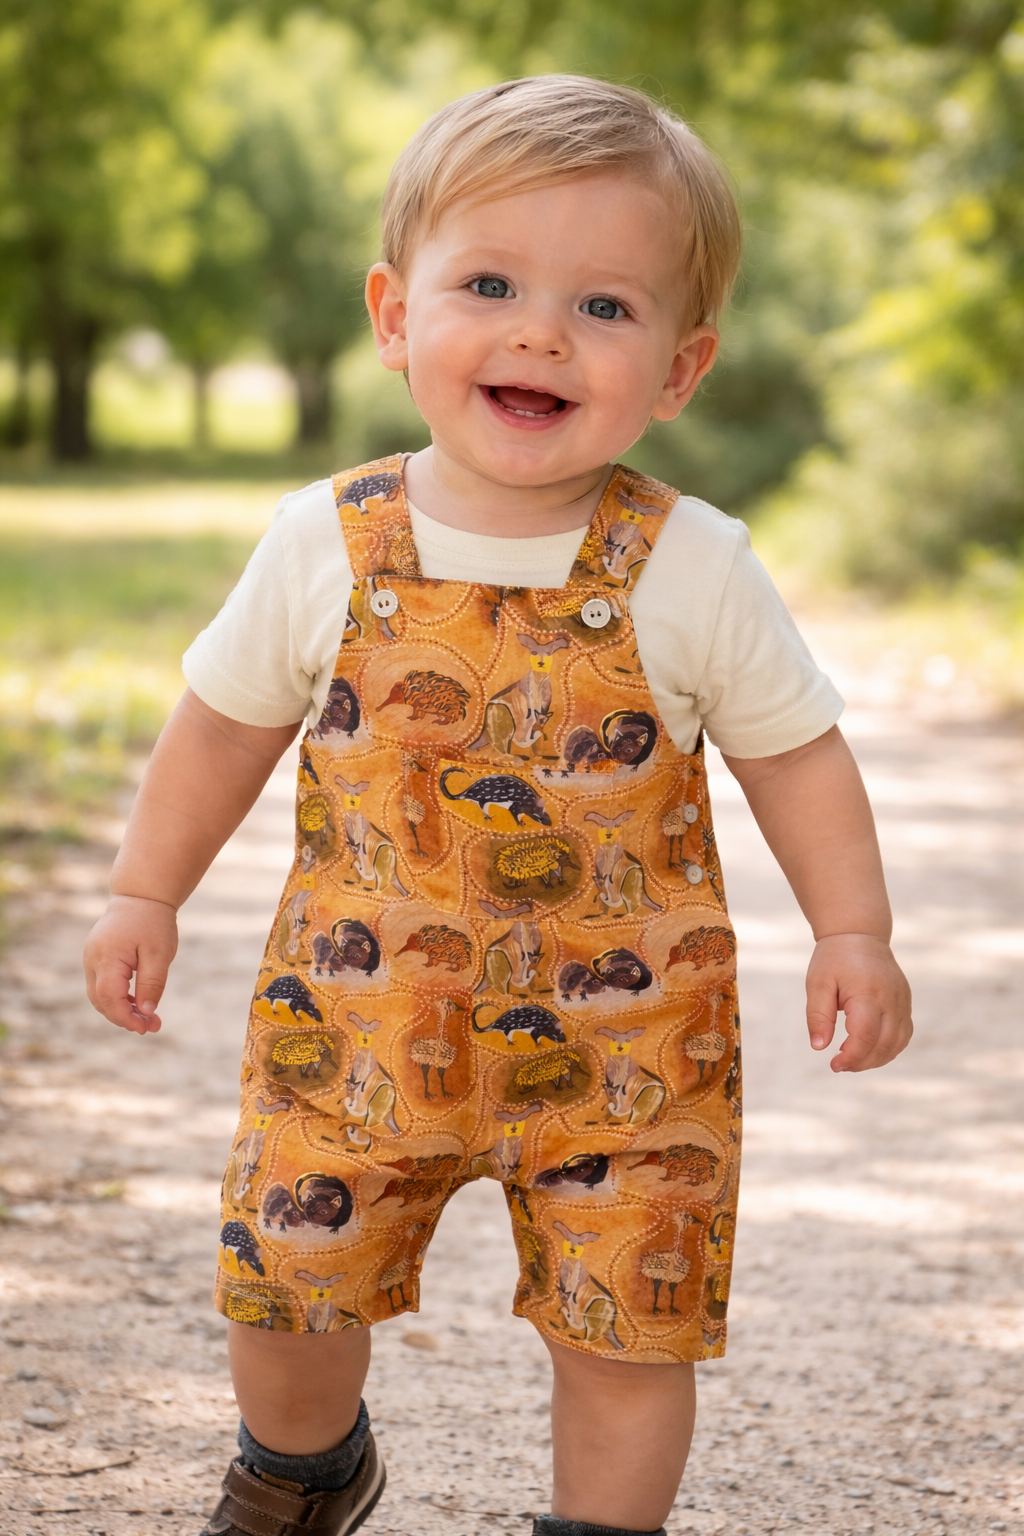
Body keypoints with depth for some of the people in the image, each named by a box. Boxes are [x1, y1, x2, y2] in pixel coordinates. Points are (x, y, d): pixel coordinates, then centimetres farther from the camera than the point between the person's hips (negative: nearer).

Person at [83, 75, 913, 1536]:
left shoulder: (694, 569, -11)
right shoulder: (328, 546, -8)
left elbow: (794, 749, 0)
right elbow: (228, 718, 7)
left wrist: (852, 935, -6)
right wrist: (147, 895, 11)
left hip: (619, 1035, -1)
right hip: (358, 1016, 2)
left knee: (626, 1326, 3)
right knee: (287, 1281, 11)